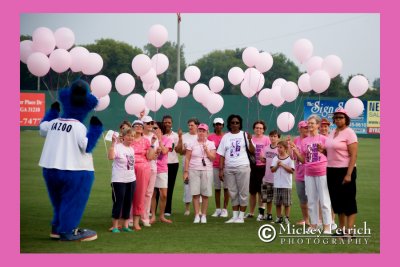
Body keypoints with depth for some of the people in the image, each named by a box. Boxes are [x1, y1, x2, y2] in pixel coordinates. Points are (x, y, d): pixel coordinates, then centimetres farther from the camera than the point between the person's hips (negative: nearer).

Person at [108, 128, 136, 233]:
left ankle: (125, 225, 19)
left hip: (131, 180, 7)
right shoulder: (118, 147, -13)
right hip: (119, 180, -7)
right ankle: (115, 226, 9)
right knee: (118, 202, -1)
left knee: (128, 203, 10)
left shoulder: (131, 149, 11)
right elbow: (111, 157, -31)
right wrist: (113, 143, -32)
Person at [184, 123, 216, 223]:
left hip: (207, 171, 1)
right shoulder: (192, 144, 6)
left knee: (205, 194, 0)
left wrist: (206, 150, -12)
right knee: (195, 193, -4)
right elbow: (187, 158, 4)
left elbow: (213, 158, 0)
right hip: (194, 170, 0)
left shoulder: (211, 144, 7)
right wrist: (186, 171, -2)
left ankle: (204, 215, 8)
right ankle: (196, 215, 1)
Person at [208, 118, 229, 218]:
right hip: (214, 165, 1)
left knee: (226, 187, -1)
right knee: (217, 188, 6)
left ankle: (225, 209, 6)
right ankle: (217, 209, 13)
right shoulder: (210, 137, 6)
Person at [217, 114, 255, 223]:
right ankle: (235, 216, 16)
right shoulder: (226, 137, 8)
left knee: (243, 192, 0)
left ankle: (241, 216, 8)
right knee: (233, 193, 9)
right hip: (228, 168, 3)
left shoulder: (244, 135, 2)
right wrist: (221, 169, 0)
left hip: (242, 167, -3)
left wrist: (250, 140, -20)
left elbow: (252, 151, -5)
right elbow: (222, 155, 6)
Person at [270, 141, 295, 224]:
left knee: (287, 203, 1)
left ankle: (287, 218, 9)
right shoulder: (275, 158, 8)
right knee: (277, 203, 8)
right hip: (277, 184, 4)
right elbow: (272, 170, 4)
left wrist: (283, 165, -14)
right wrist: (277, 165, -12)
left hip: (286, 185, -4)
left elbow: (291, 171, -9)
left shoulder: (289, 158, -3)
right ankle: (279, 217, 16)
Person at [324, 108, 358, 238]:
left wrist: (349, 174, -21)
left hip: (345, 170, -8)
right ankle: (341, 228, 20)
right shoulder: (333, 133, 13)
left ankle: (350, 230, 1)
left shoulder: (349, 132, -10)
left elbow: (353, 155, -15)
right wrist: (323, 150, 2)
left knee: (348, 200, -3)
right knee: (337, 199, 11)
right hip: (332, 171, 8)